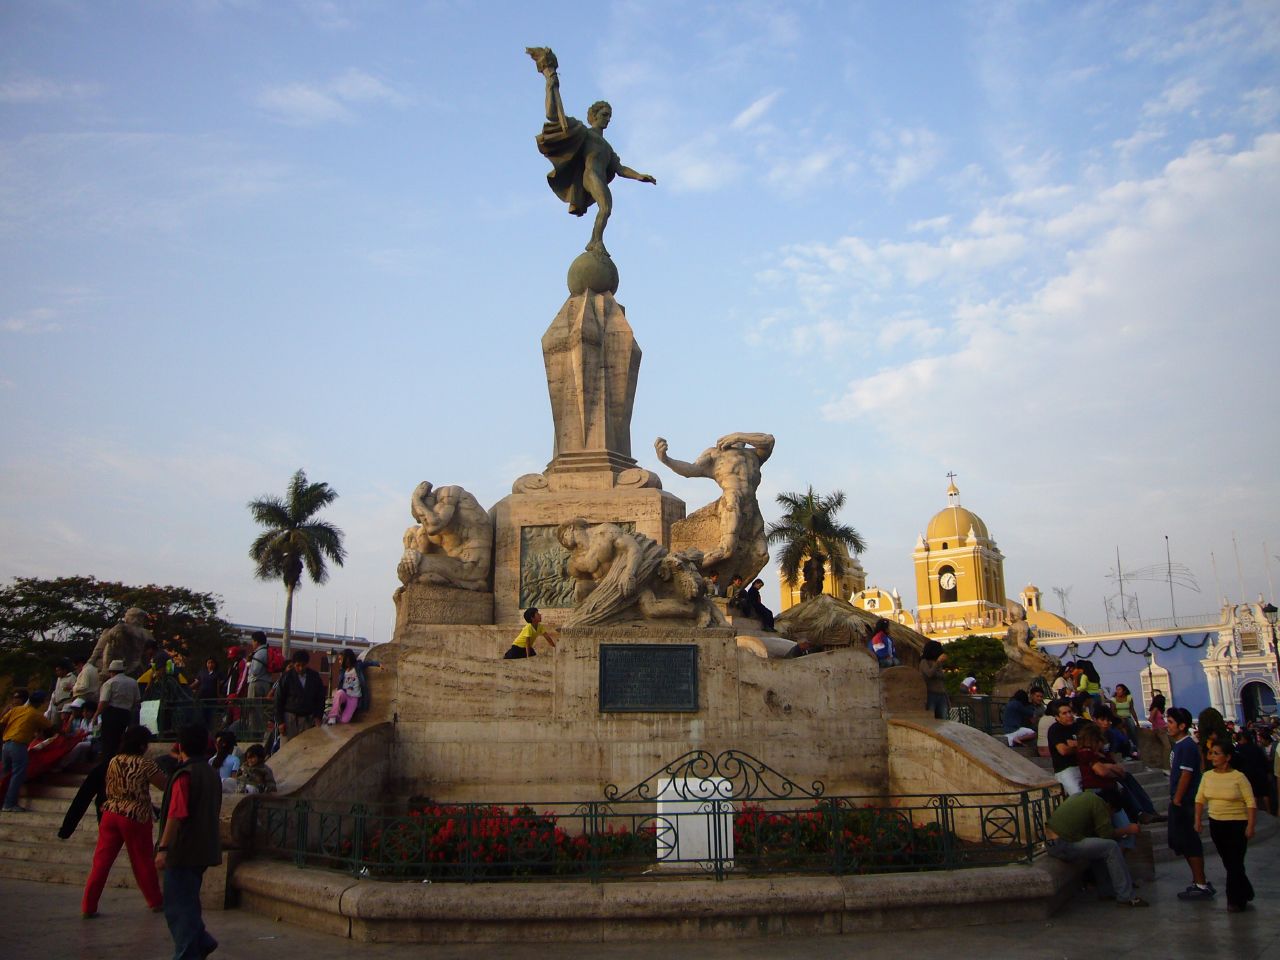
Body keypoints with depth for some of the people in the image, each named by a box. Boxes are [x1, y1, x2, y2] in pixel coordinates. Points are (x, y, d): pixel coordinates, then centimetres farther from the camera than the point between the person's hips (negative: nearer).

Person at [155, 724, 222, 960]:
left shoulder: (184, 775, -16)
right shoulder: (212, 774, 11)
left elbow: (176, 815, -21)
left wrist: (163, 848, -18)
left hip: (182, 851, -8)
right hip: (203, 850, 8)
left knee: (179, 905, 1)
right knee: (187, 902, 19)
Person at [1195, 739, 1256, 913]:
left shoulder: (1238, 777, -12)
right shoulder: (1207, 776, 2)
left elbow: (1251, 803, -12)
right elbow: (1200, 799, 7)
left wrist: (1250, 826, -17)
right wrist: (1198, 820, 2)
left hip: (1237, 824, -5)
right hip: (1216, 823, 5)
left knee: (1235, 863, -2)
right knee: (1227, 862, 14)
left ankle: (1236, 900, 13)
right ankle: (1245, 893, 32)